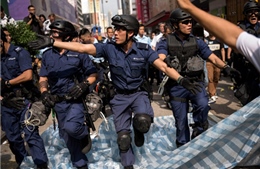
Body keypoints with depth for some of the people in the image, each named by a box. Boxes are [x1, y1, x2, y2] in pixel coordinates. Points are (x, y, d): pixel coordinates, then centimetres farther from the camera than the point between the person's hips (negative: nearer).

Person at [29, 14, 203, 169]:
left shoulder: (144, 50, -14)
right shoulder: (109, 48, -13)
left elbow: (164, 66, -17)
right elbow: (82, 47, -18)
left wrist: (182, 80, -32)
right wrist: (52, 42, -24)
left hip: (139, 93, -1)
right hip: (120, 97, 2)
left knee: (143, 121, -32)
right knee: (123, 137, 5)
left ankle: (138, 131, 7)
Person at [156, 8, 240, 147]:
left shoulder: (197, 42, 3)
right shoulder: (166, 42, -3)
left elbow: (213, 58, -2)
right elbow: (160, 58, -21)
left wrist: (225, 67, -21)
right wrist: (165, 60, -45)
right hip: (177, 86, 0)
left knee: (203, 105, -30)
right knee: (181, 122, 8)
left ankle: (199, 129, -1)